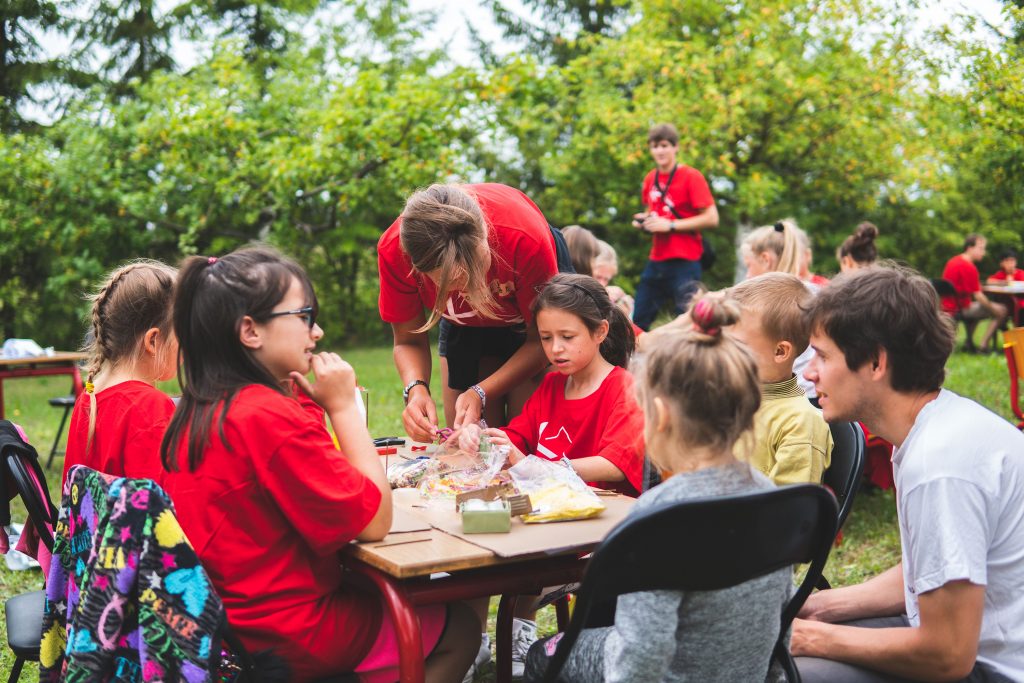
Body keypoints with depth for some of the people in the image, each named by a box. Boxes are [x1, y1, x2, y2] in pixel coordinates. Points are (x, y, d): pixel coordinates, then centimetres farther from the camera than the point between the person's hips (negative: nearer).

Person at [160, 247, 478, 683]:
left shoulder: (197, 412, 3)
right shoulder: (272, 417, -24)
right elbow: (375, 521, -19)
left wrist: (319, 411, 1)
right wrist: (343, 407, -14)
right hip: (284, 640, -9)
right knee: (459, 626, 10)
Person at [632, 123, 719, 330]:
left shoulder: (691, 177, -8)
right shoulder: (650, 178, 10)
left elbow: (711, 218, -13)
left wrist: (670, 225, -16)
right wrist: (643, 219, 5)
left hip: (684, 261, -6)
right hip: (656, 260, 7)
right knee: (638, 320, 8)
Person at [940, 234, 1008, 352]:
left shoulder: (952, 261, 9)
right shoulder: (969, 267, -20)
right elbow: (977, 296, -20)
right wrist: (993, 309, -9)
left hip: (946, 306, 10)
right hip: (959, 309, -10)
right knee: (1001, 311, -5)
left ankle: (969, 343, 32)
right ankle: (983, 346, -6)